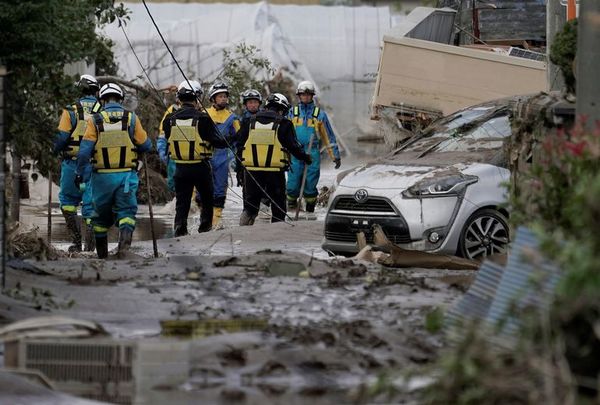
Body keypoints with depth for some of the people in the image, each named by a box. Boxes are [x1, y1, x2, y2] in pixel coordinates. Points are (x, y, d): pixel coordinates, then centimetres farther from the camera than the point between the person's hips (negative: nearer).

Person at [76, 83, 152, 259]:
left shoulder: (95, 120, -3)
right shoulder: (131, 118, -2)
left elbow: (84, 150, -6)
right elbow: (146, 146, 4)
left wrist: (81, 174, 2)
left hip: (102, 176, 1)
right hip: (126, 175, -1)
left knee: (102, 214, 15)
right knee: (126, 210, 3)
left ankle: (101, 253, 23)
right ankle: (126, 233, -27)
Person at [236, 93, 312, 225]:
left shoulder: (251, 122, 9)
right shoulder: (283, 124, -3)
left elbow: (240, 145, 12)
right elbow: (293, 146, -4)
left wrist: (239, 167, 21)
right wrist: (304, 157, 14)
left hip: (252, 170, 3)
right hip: (276, 170, -3)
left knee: (252, 201, 12)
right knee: (278, 203, 9)